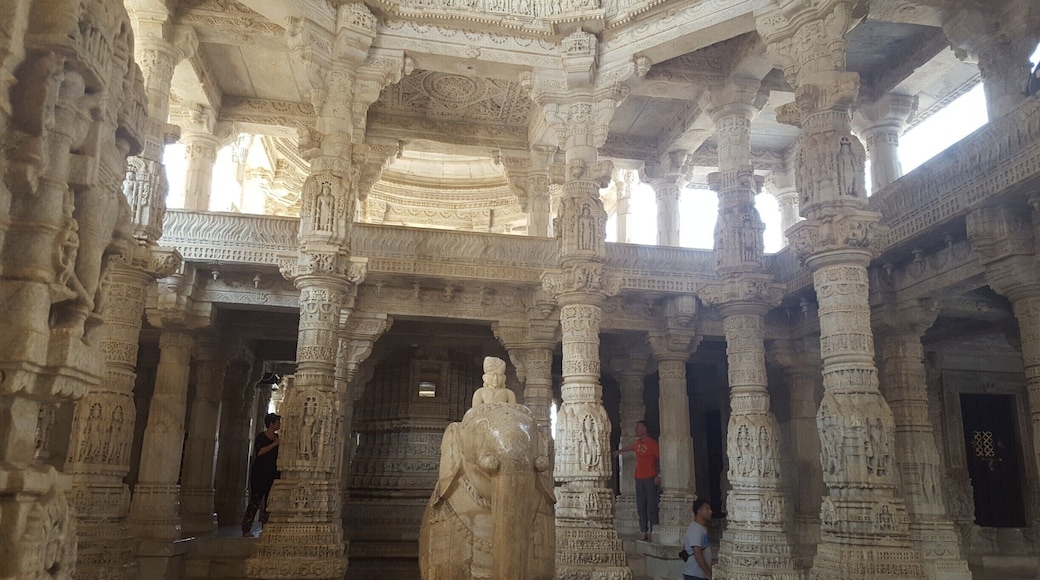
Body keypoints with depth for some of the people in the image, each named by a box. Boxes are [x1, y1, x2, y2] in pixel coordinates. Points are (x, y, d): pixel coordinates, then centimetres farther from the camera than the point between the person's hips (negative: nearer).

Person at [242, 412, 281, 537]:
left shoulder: (278, 438, 16)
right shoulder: (261, 436, -2)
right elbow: (259, 452, -17)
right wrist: (274, 444, -18)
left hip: (272, 474, 6)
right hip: (259, 474, -6)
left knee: (269, 502, 2)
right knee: (255, 501, -8)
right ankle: (246, 530, -5)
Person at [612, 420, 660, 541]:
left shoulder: (652, 443, -7)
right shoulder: (638, 443, 14)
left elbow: (660, 458, -10)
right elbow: (629, 447, 36)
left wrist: (659, 475, -17)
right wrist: (620, 451, 55)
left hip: (650, 478, -7)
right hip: (639, 478, 7)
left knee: (651, 506, -9)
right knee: (641, 507, 6)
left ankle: (653, 532, -8)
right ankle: (644, 533, 9)